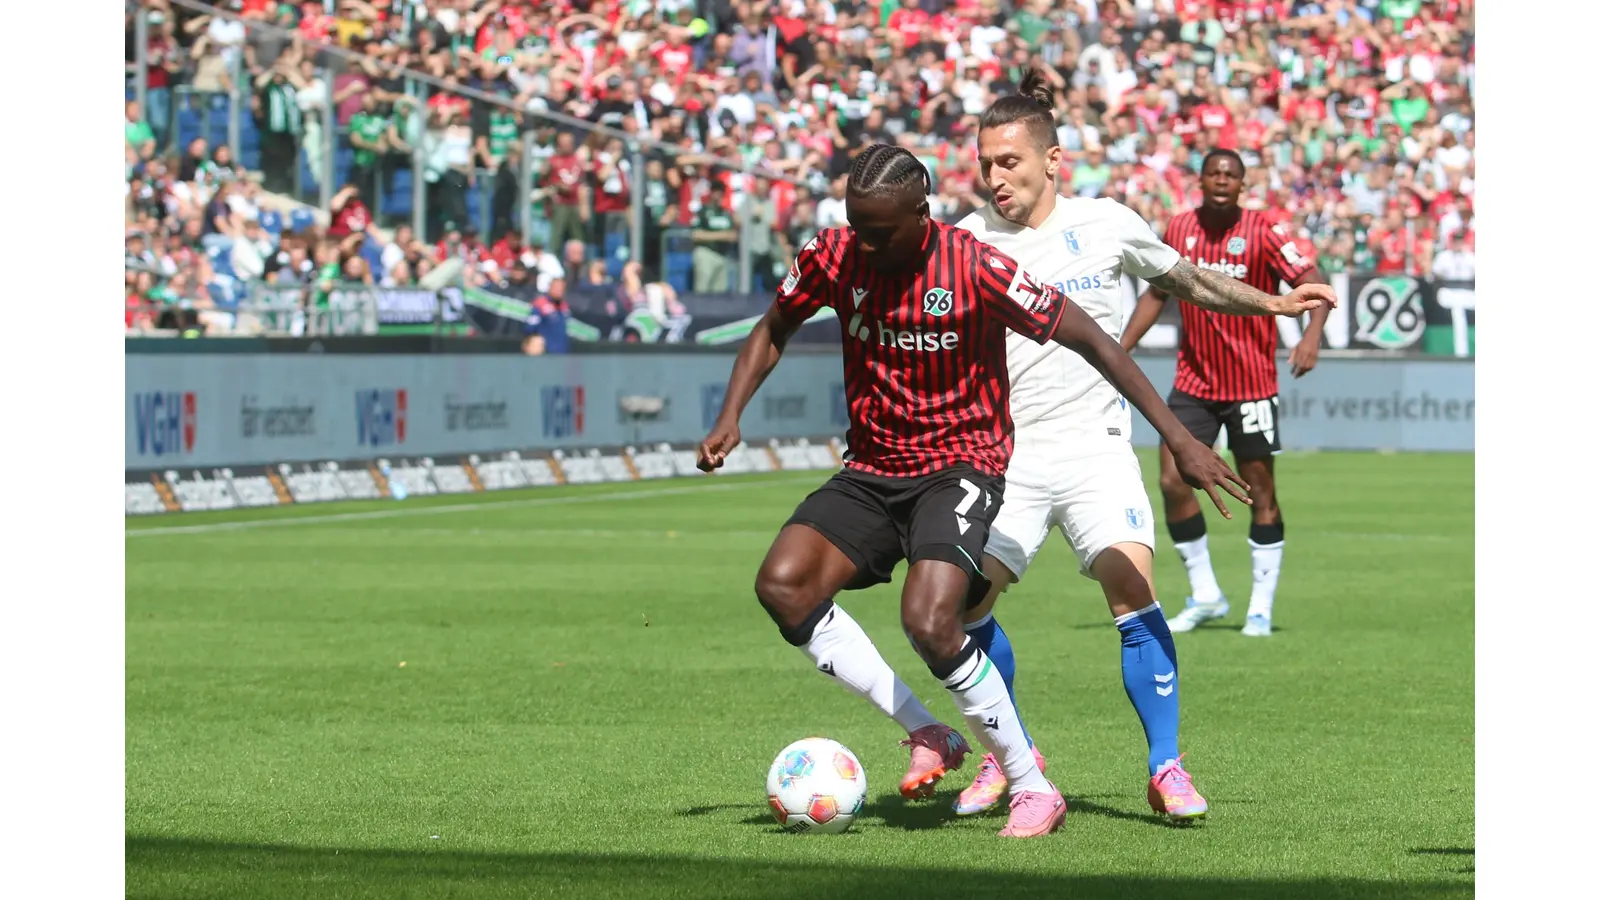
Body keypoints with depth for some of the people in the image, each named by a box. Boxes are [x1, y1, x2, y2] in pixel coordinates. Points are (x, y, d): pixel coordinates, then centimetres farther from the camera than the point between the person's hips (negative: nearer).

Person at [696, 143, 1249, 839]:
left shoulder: (976, 268, -18)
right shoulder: (833, 258, -5)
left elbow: (1090, 340, -12)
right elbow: (773, 330, 15)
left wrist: (1179, 439, -14)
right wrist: (730, 416, -1)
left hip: (960, 463, -5)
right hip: (870, 468, 5)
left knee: (929, 623, -27)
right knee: (781, 584, -19)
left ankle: (1033, 789, -9)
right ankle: (926, 734, -7)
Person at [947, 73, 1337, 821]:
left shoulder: (1105, 225, 2)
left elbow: (1186, 281, 18)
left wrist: (1277, 305, 14)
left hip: (1094, 444, -1)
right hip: (1006, 455, 1)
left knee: (1132, 588, -19)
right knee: (962, 604, -9)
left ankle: (1166, 767, -10)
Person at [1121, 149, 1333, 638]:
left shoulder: (1262, 233, -11)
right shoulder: (1179, 229, 2)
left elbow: (1314, 282, -17)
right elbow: (1157, 293, 14)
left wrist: (1312, 333, -35)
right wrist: (1120, 350, 8)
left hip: (1251, 384, -4)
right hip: (1193, 381, 4)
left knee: (1260, 491, 1)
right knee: (1172, 482, -5)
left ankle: (1261, 608, 10)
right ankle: (1205, 595, 10)